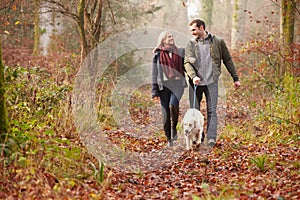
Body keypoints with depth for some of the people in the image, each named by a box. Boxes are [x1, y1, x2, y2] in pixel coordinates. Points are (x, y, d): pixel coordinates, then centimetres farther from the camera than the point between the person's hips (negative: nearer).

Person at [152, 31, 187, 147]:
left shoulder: (180, 52, 14)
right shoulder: (158, 55, 10)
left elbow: (185, 67, 18)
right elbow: (154, 73, 9)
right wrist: (155, 91, 3)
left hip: (177, 83, 0)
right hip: (164, 85, 0)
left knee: (173, 104, -28)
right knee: (165, 113, -2)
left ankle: (174, 128, -5)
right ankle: (169, 139, 11)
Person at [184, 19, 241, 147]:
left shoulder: (218, 42, 5)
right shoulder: (190, 44, 7)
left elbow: (228, 61, 12)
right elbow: (187, 62, -4)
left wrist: (235, 78, 12)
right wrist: (193, 76, -22)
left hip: (211, 82, -2)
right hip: (195, 83, 2)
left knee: (212, 111, -5)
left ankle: (211, 139, -8)